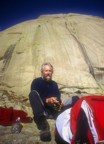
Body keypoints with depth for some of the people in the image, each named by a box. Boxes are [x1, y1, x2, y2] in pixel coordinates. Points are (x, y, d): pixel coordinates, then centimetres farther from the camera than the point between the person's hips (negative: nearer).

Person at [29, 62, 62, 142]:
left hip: (53, 110, 3)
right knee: (33, 93, -30)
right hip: (41, 109, -2)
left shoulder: (54, 84, 20)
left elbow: (58, 98, 12)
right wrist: (47, 100, -24)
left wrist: (59, 102, -13)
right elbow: (34, 96, -8)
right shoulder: (36, 82, 5)